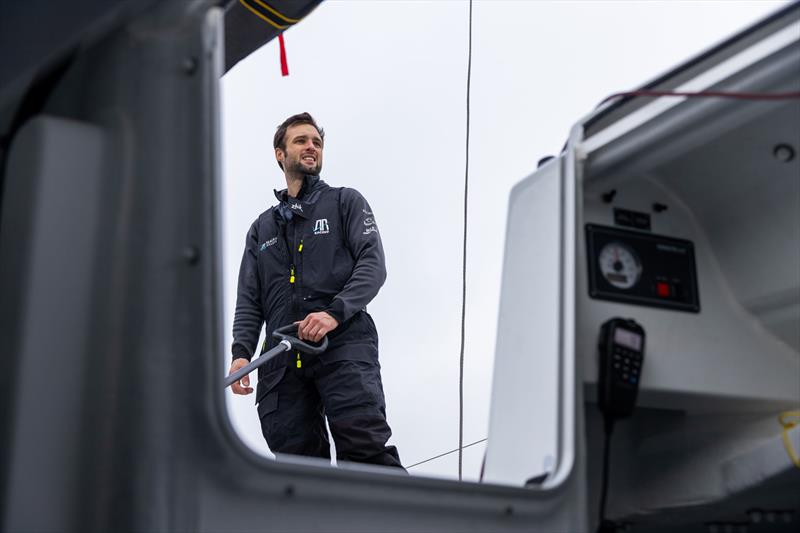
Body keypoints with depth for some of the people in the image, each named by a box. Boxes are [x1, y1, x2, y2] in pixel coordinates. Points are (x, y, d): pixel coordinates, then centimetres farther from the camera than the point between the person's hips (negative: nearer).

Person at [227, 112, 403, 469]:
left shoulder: (345, 202, 17)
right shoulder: (262, 228, 28)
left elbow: (372, 264, 2)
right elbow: (248, 301, 21)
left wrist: (335, 312, -16)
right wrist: (241, 352, 1)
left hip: (343, 344, -4)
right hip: (282, 357, 4)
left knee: (365, 446, -22)